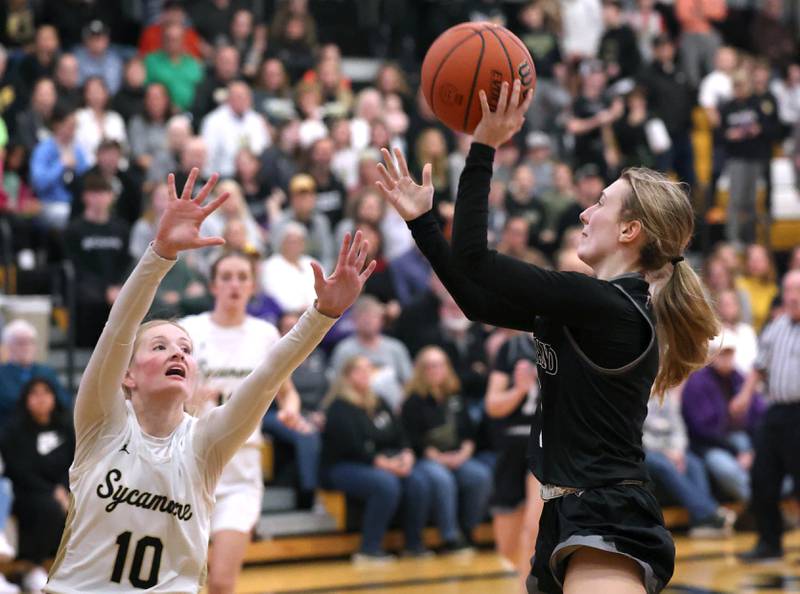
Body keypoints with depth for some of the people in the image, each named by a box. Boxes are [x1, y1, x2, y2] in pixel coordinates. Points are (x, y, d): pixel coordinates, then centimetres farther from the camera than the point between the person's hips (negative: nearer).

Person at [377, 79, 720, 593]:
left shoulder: (605, 304, -16)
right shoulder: (612, 306, 13)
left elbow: (473, 260, -17)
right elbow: (480, 301, 16)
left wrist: (484, 148, -13)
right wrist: (421, 220, 17)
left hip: (604, 528, -10)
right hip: (580, 521, 10)